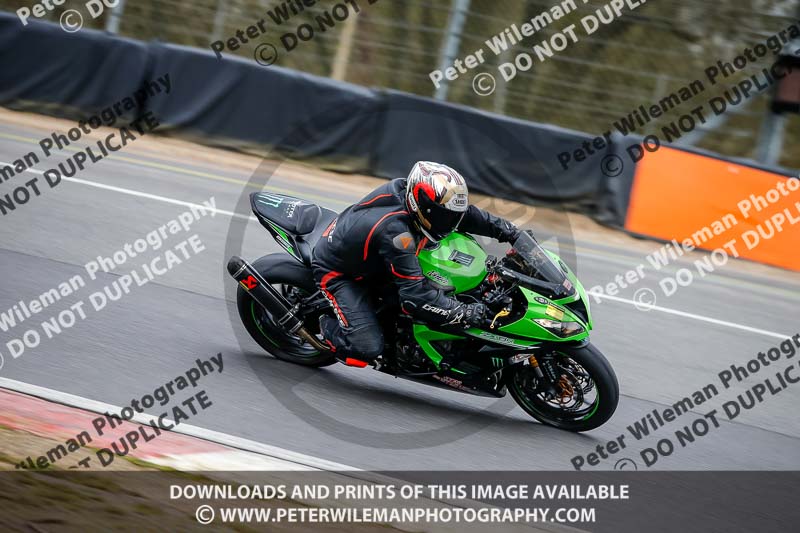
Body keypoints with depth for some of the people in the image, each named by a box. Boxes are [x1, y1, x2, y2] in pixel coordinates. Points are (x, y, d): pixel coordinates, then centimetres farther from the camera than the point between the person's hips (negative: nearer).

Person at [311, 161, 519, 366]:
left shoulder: (405, 188, -17)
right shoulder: (395, 231, -40)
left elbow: (460, 211, 2)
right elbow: (416, 295, -40)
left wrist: (502, 227, -3)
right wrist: (466, 313, -41)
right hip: (337, 272, -9)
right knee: (367, 349, -19)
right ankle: (325, 324, 9)